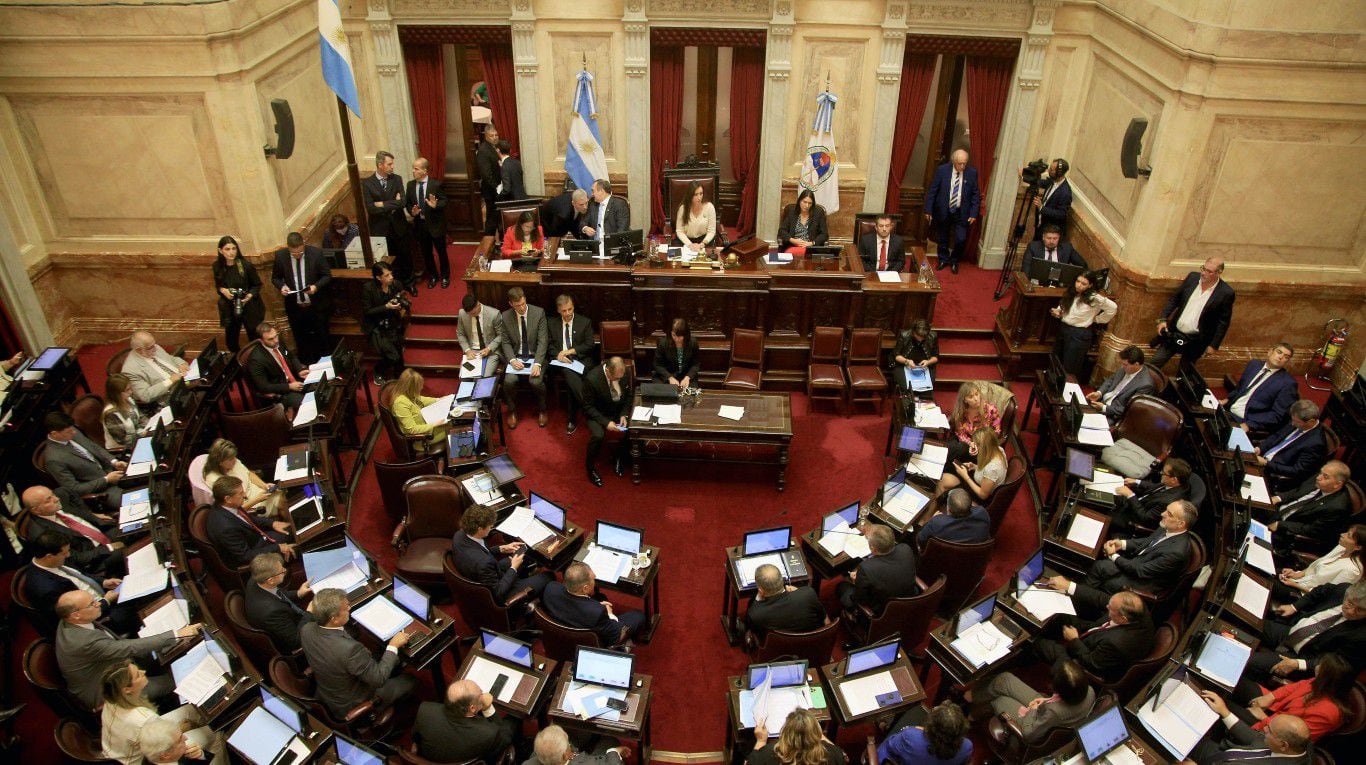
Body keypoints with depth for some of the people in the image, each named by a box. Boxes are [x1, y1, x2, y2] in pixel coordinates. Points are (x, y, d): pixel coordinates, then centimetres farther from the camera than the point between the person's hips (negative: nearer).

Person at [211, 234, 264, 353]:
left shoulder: (246, 265, -17)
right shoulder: (217, 266, -7)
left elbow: (257, 285, -5)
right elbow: (217, 285, 10)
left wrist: (250, 295, -23)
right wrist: (222, 290, -13)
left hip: (249, 308, -3)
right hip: (229, 309, 3)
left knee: (254, 340, 5)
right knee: (230, 342, 13)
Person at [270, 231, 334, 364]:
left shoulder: (316, 253, -14)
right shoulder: (280, 255, -8)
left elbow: (327, 275, -4)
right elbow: (275, 277, 6)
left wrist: (316, 286, -22)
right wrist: (282, 286, -16)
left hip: (317, 307, -2)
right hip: (294, 307, 2)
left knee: (323, 339, 13)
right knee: (302, 342, 13)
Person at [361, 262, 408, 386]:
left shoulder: (396, 284, -3)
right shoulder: (368, 288, -14)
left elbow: (404, 302, 12)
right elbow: (367, 312, -11)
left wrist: (404, 309, -11)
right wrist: (386, 307, -22)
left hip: (393, 324, 4)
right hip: (376, 328, -4)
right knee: (393, 356, -19)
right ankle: (378, 372, 12)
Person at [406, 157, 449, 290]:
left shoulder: (436, 184, -13)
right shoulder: (410, 185, -1)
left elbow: (444, 201, -10)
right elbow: (407, 203, 7)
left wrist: (436, 205, -30)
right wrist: (411, 211, -14)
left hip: (435, 224, -4)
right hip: (420, 224, 4)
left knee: (441, 251, 11)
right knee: (426, 253, 15)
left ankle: (445, 276, 31)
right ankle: (432, 276, 34)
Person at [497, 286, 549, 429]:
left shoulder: (539, 312, -10)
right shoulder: (505, 317, -4)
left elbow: (542, 340, -12)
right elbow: (506, 342, 1)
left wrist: (537, 363, -23)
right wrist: (512, 360, -18)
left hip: (535, 356, -1)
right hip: (516, 357, 2)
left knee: (536, 381, -27)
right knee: (509, 381, -25)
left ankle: (541, 410, 2)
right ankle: (512, 410, 3)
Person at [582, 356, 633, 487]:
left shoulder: (624, 373, -15)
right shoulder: (591, 379, -29)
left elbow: (629, 396, 2)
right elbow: (588, 407, -18)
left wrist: (624, 415, -14)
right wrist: (606, 422, -28)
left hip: (619, 411, 4)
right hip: (597, 413, -4)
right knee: (598, 435, -32)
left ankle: (618, 457, 10)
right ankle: (590, 468, -5)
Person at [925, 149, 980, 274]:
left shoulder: (972, 172, -7)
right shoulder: (942, 170, -10)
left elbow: (976, 194, 0)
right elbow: (932, 191, -5)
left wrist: (974, 213, -6)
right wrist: (928, 210, -6)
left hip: (962, 212, 0)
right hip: (943, 211, 0)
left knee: (961, 239, -4)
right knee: (943, 238, 13)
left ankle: (954, 261, 22)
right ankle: (943, 260, 37)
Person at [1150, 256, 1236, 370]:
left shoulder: (1226, 293, -15)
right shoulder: (1193, 277, -3)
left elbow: (1223, 322, -9)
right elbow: (1175, 298, 7)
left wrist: (1213, 345, -10)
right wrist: (1163, 319, -2)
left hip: (1195, 342, -3)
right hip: (1173, 334, 3)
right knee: (1154, 363, 7)